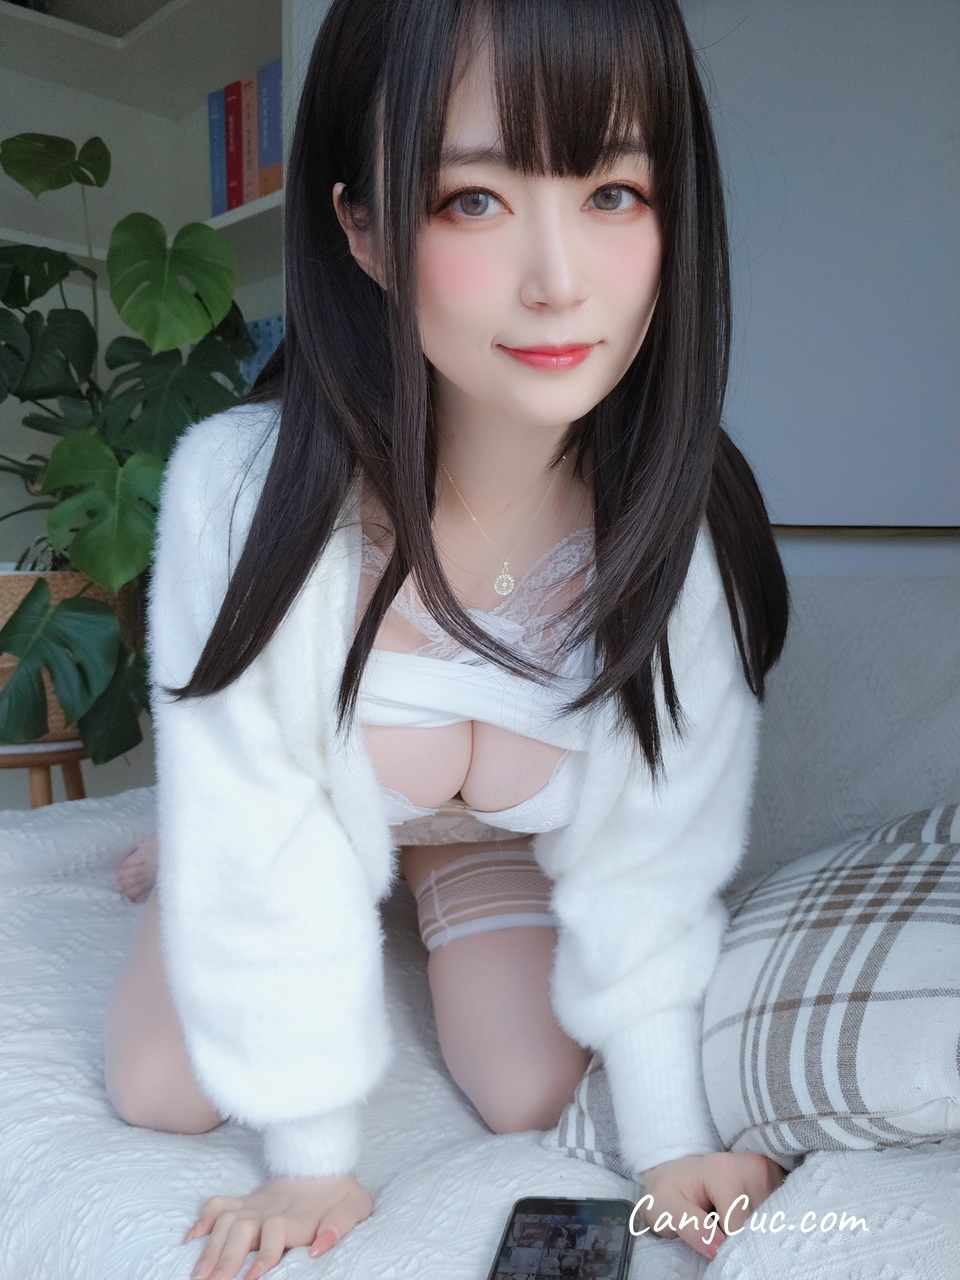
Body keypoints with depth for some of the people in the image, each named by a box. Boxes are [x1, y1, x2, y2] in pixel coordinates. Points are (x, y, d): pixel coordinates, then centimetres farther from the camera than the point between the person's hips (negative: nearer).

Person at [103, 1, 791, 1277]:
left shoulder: (677, 519, -31)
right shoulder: (246, 490, -37)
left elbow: (646, 847, -20)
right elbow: (257, 840, -27)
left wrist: (668, 1130, -18)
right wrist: (313, 1154, -20)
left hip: (506, 830, 2)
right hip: (290, 799, -1)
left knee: (530, 1092, -5)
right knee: (162, 1090, -2)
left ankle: (431, 892, 27)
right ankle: (180, 857, 31)